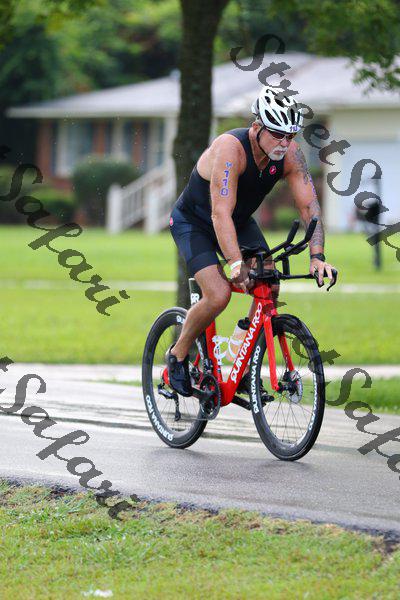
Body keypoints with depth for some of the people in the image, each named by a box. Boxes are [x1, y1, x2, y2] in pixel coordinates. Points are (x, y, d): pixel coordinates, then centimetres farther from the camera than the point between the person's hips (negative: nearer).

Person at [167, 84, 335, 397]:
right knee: (219, 295, -24)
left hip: (240, 222, 6)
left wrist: (317, 256, -33)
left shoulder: (291, 154, -19)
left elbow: (309, 206, -19)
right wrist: (237, 264, -51)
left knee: (269, 288, -13)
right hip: (194, 224, -6)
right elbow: (221, 214, -42)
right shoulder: (230, 148, -36)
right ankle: (178, 355, 2)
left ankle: (244, 371, 1)